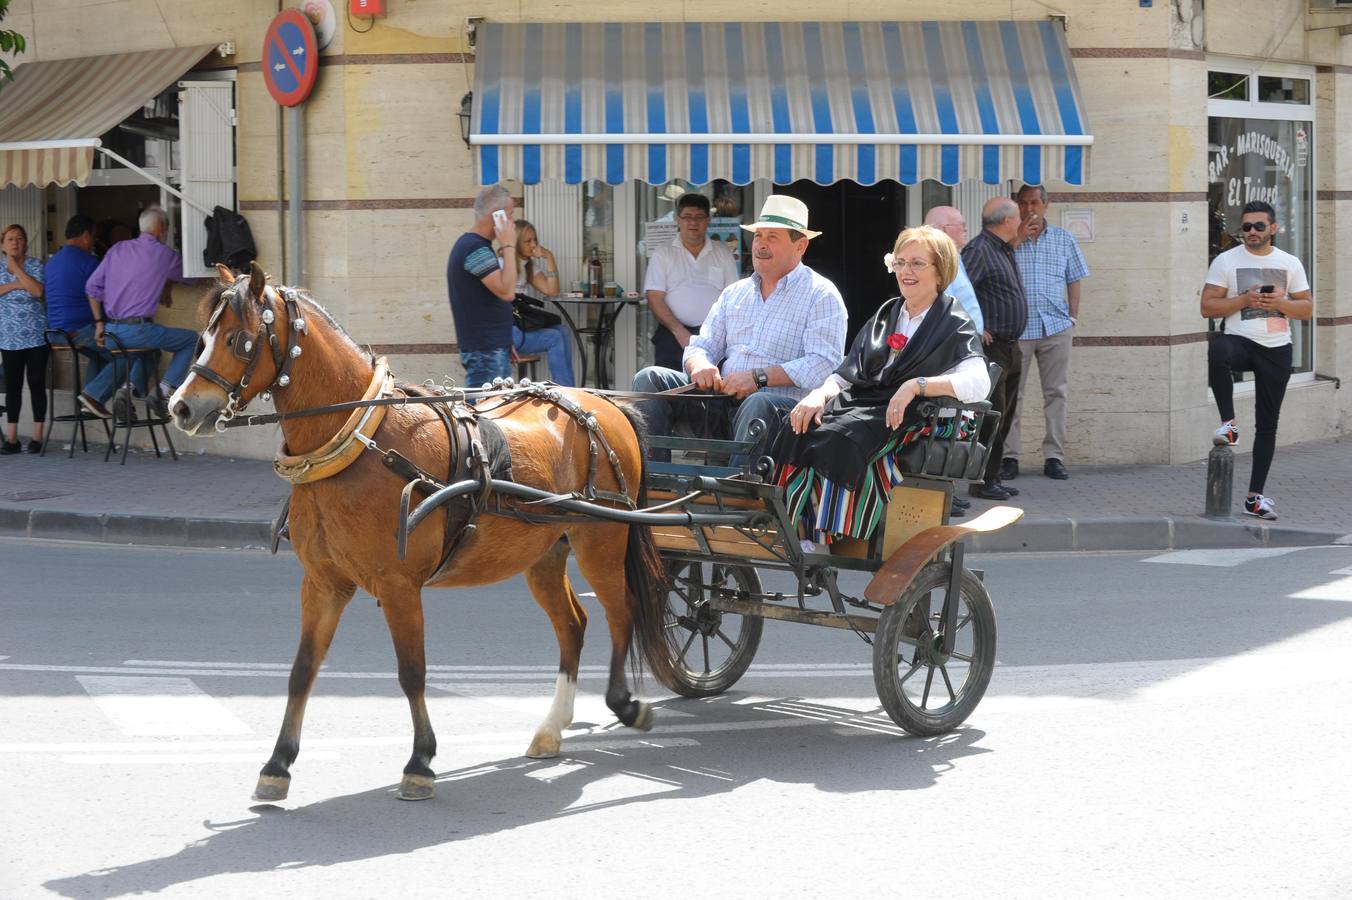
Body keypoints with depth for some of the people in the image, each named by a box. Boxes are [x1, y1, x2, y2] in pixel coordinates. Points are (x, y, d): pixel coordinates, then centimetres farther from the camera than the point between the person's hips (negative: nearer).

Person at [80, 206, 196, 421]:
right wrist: (166, 288, 37)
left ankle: (94, 393, 22)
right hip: (137, 329, -6)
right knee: (190, 339, 11)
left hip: (111, 330, 6)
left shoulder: (118, 248, 12)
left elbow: (92, 286, 9)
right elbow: (189, 277, 16)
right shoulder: (164, 255, -1)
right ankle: (164, 393, -1)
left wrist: (99, 323, 14)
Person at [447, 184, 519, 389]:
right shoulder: (476, 249, -18)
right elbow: (506, 291, -25)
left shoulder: (470, 244, 15)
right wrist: (509, 246, -19)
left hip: (492, 347, 11)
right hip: (485, 350, -11)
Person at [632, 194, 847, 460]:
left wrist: (760, 377, -20)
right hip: (722, 398, 6)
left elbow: (823, 364, -11)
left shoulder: (821, 295, 3)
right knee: (649, 378, -10)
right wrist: (700, 365, -7)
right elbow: (700, 347, 19)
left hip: (785, 403, -6)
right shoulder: (734, 293, 23)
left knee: (759, 404, -41)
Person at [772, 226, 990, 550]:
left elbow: (978, 384, -15)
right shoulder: (885, 316, 23)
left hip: (913, 421, -6)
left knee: (841, 437, -35)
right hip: (862, 407, 6)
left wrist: (916, 385, -26)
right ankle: (799, 529, -32)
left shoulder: (955, 325, 3)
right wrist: (820, 394, -6)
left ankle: (822, 536, -30)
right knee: (799, 430, -25)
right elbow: (845, 376, 18)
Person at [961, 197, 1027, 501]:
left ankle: (993, 478, 18)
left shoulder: (1005, 251, 17)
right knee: (990, 417, -9)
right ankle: (982, 481, -5)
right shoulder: (978, 250, -14)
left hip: (1010, 348, 10)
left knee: (1004, 416, 13)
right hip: (990, 347, -10)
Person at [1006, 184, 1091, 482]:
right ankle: (1009, 457, 3)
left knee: (1056, 393, 3)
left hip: (1056, 326, 2)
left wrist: (1073, 315, 6)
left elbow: (1074, 279, 15)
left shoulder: (1063, 239, 12)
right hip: (1016, 326, -2)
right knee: (1010, 393, -2)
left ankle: (1054, 457, 7)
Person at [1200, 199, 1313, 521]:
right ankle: (1228, 424, -25)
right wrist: (1244, 300, -15)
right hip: (1240, 340, -3)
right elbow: (1208, 307, -3)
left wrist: (1278, 302, -11)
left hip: (1277, 349, 3)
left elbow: (1307, 309, 8)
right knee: (1218, 350, -40)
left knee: (1267, 424, 5)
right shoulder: (1226, 261, 1)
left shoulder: (1290, 264, 9)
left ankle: (1255, 496, 13)